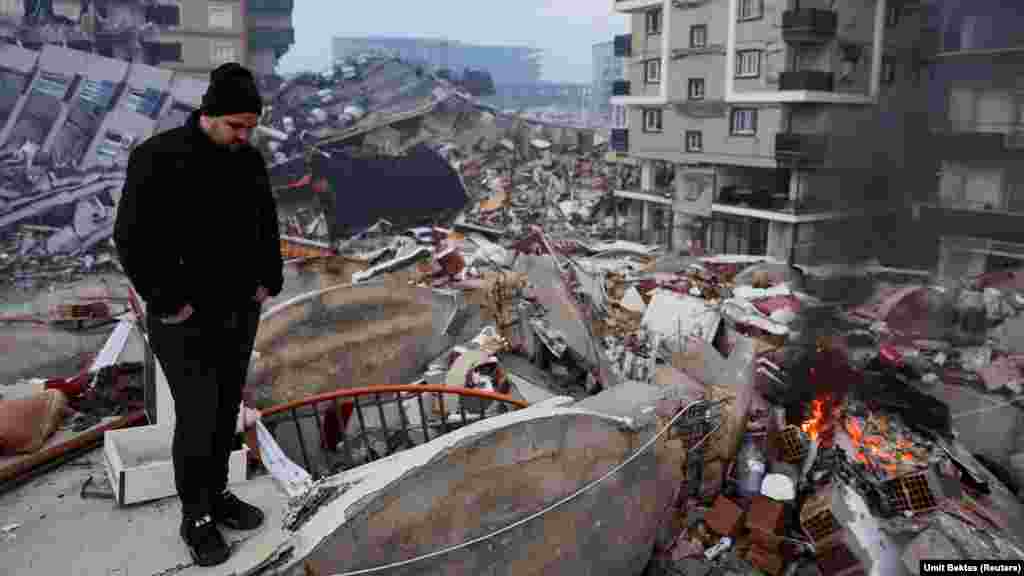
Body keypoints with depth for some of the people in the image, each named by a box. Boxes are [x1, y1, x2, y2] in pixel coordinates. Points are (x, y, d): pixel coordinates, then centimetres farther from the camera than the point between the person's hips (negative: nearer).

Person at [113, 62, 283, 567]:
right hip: (186, 320, -6)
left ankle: (217, 494, 32)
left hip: (240, 313, 6)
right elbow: (133, 239, -18)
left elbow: (267, 227, 16)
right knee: (198, 419, 0)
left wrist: (267, 282, 7)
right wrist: (169, 303, -17)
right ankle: (195, 518, 18)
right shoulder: (159, 157, -15)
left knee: (226, 410, 15)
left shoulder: (249, 161, 4)